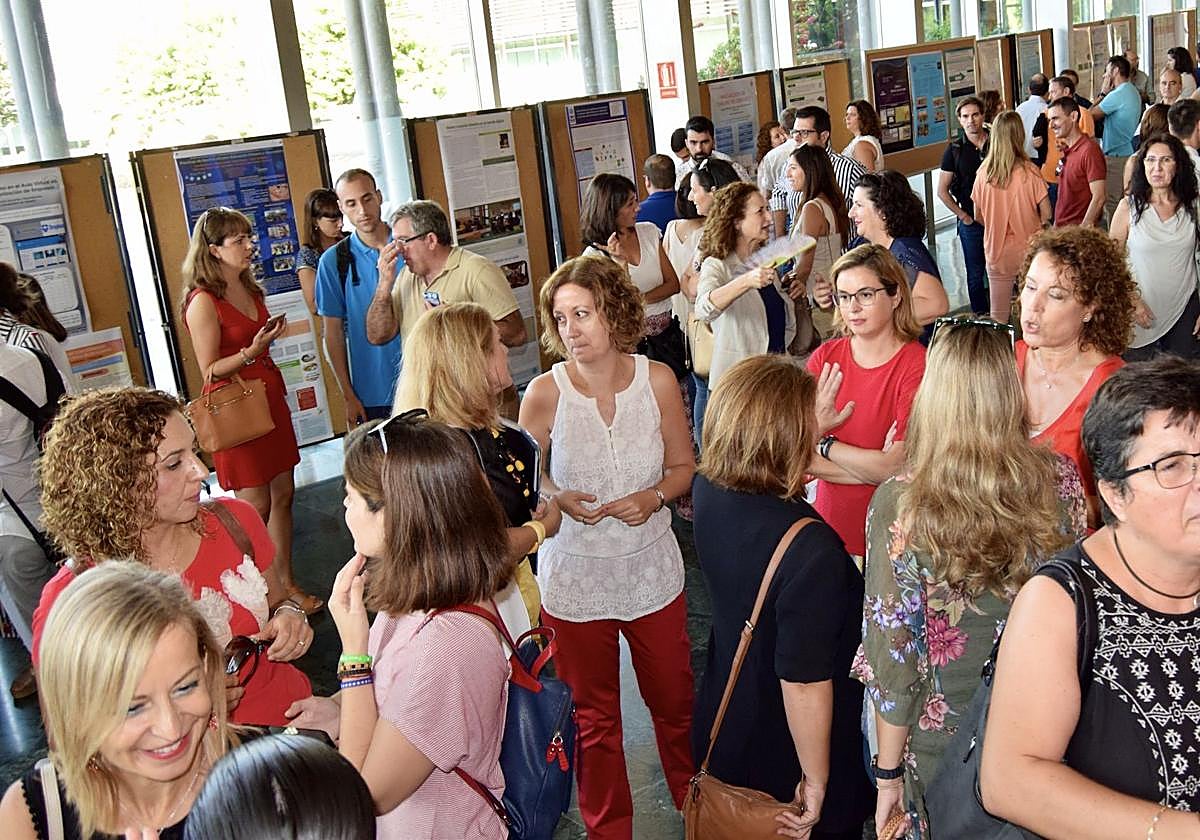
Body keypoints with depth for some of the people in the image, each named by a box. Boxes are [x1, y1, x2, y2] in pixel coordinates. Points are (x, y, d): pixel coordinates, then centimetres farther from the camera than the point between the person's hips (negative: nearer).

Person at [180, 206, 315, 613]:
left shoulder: (250, 289, 11)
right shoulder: (204, 301, -16)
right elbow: (210, 371, -16)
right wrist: (251, 351, -26)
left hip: (269, 397, 8)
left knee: (283, 494, 10)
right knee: (256, 506, -1)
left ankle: (285, 583, 21)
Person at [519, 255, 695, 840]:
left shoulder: (657, 380, -10)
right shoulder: (545, 392, -15)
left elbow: (683, 465, 2)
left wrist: (654, 496, -18)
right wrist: (558, 499, -22)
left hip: (651, 568, 2)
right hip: (574, 577, -1)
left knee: (674, 700, 19)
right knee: (593, 715, 17)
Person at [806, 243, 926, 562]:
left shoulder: (918, 366, -14)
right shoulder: (825, 358, -1)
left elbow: (896, 468, -20)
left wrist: (825, 444, -10)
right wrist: (852, 452, -20)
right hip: (830, 530, 4)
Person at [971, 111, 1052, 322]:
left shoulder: (984, 173, -6)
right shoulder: (1028, 172, -14)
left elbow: (979, 215, 5)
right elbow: (1046, 213, -8)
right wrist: (1035, 225, 12)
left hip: (996, 251, 2)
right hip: (1028, 251, -2)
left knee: (998, 319, 10)